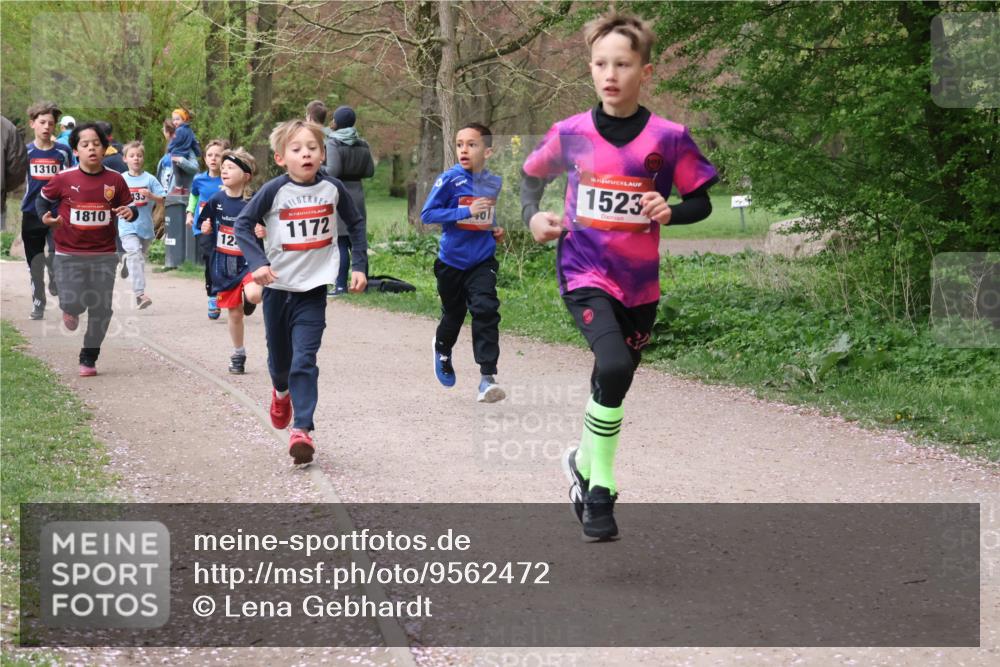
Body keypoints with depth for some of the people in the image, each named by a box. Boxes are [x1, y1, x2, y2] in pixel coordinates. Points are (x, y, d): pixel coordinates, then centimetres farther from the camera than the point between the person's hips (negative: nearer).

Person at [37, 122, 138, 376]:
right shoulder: (63, 179, -7)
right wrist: (44, 215, -11)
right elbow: (43, 198, 9)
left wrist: (130, 212, -14)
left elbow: (128, 206, 9)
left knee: (101, 309, 2)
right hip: (69, 254, -1)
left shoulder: (115, 180, -3)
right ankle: (71, 310, 29)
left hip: (104, 255, 2)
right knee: (73, 304, -11)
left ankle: (88, 359, 20)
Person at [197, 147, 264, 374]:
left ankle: (249, 299, 7)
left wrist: (263, 234, -22)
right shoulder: (216, 201, -2)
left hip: (248, 261, -3)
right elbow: (204, 225, 13)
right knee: (234, 313, 10)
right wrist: (206, 230, -8)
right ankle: (238, 355, 30)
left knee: (254, 295, -31)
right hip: (223, 264, 3)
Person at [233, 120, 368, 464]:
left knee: (305, 360, -12)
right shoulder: (274, 190, -10)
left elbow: (355, 224, 11)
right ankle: (281, 392, 50)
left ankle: (302, 429, -13)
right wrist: (257, 262, -19)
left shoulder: (332, 188, -4)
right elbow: (243, 224, -6)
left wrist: (359, 266, 5)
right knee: (279, 356, 18)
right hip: (278, 286, 1)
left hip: (313, 289, -1)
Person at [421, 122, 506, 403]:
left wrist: (496, 229, 0)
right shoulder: (450, 179, -14)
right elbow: (427, 214, -19)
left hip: (482, 261, 1)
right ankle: (443, 350, 51)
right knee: (453, 315, 16)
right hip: (452, 261, -1)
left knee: (486, 311, -17)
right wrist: (467, 211, -25)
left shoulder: (495, 183, 0)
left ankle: (487, 379, -16)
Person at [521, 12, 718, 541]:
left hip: (640, 283, 2)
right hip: (585, 274, -2)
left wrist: (670, 212, -18)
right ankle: (600, 491, -12)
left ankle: (584, 465, 43)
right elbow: (532, 175, 15)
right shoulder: (570, 133, -3)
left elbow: (702, 203, 2)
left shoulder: (668, 138, -6)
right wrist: (532, 216, -2)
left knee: (613, 386, 15)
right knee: (613, 368, -25)